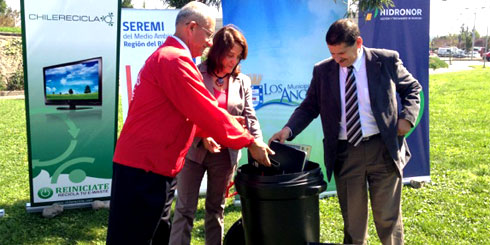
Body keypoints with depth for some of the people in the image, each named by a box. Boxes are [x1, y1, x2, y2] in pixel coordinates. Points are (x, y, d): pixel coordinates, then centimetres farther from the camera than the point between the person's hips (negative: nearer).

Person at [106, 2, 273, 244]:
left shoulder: (164, 56, 18)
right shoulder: (175, 59, -16)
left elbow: (185, 113, 23)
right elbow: (207, 111, -17)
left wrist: (207, 132, 18)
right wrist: (249, 142, -9)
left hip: (143, 162, 11)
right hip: (145, 167, -11)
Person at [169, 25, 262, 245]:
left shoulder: (242, 82, 5)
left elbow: (249, 117, 1)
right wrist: (202, 137, -22)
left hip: (225, 154, 4)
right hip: (194, 150, -3)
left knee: (216, 209, 16)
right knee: (185, 208, 1)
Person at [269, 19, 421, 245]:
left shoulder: (387, 61, -2)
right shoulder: (322, 71, 2)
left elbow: (412, 88, 12)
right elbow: (309, 107, 6)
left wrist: (407, 117, -5)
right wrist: (288, 130, -11)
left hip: (383, 149, -1)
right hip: (345, 154, 1)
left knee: (388, 217, 8)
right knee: (353, 221, 10)